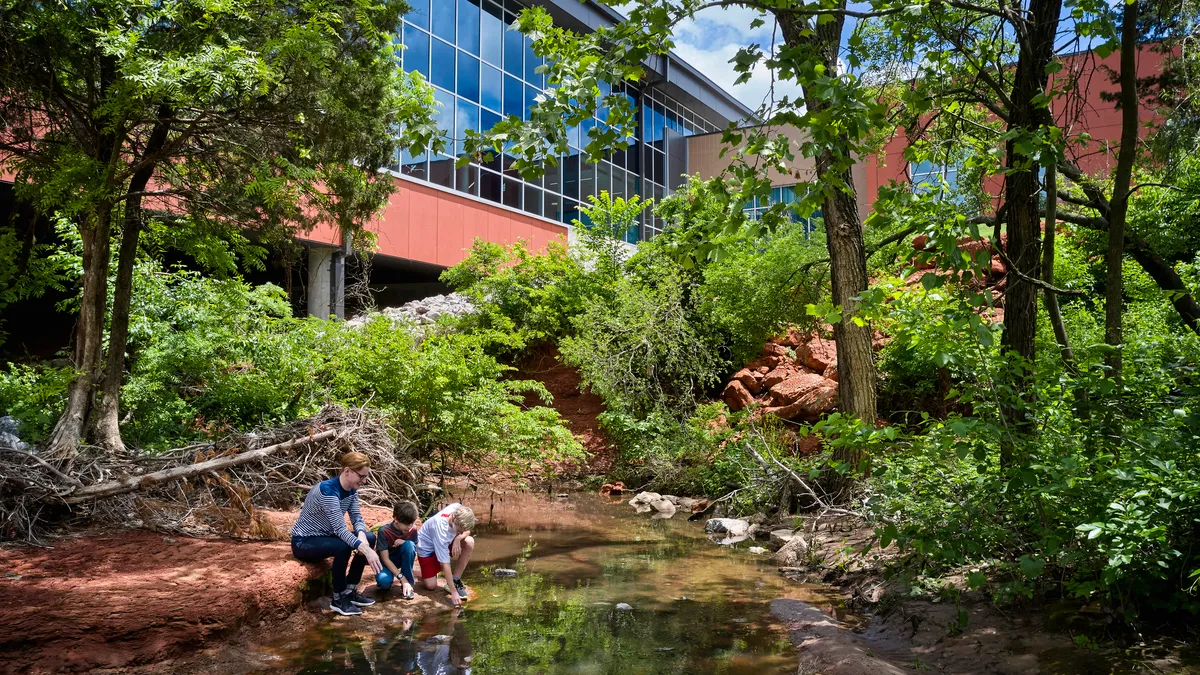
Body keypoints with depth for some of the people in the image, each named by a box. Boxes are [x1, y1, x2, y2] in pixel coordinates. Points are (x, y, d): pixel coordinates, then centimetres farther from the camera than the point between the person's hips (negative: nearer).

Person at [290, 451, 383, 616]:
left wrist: (362, 535, -26)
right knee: (343, 547, -34)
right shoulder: (327, 490, -30)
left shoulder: (352, 490, -3)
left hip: (325, 536, 9)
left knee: (369, 538, -6)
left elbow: (357, 518, -3)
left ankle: (349, 591, 3)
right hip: (304, 542, -9)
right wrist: (366, 550, -42)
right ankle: (338, 599, -16)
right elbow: (340, 528, -36)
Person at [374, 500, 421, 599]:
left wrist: (405, 543, -30)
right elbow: (385, 559, -25)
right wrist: (402, 579, -33)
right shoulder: (384, 531, -25)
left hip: (402, 559, 3)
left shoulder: (413, 530, -15)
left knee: (409, 544, -30)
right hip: (387, 562, -3)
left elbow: (413, 552, -8)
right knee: (383, 580, -37)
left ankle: (409, 584, -16)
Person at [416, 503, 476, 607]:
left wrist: (458, 538, -30)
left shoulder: (459, 509, -28)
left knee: (469, 542, -21)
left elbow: (467, 531, -6)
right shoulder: (441, 529, -40)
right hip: (427, 547, -5)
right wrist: (453, 592, -33)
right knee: (431, 585, -15)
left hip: (445, 542, 5)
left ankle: (455, 581, -7)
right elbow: (445, 564, -35)